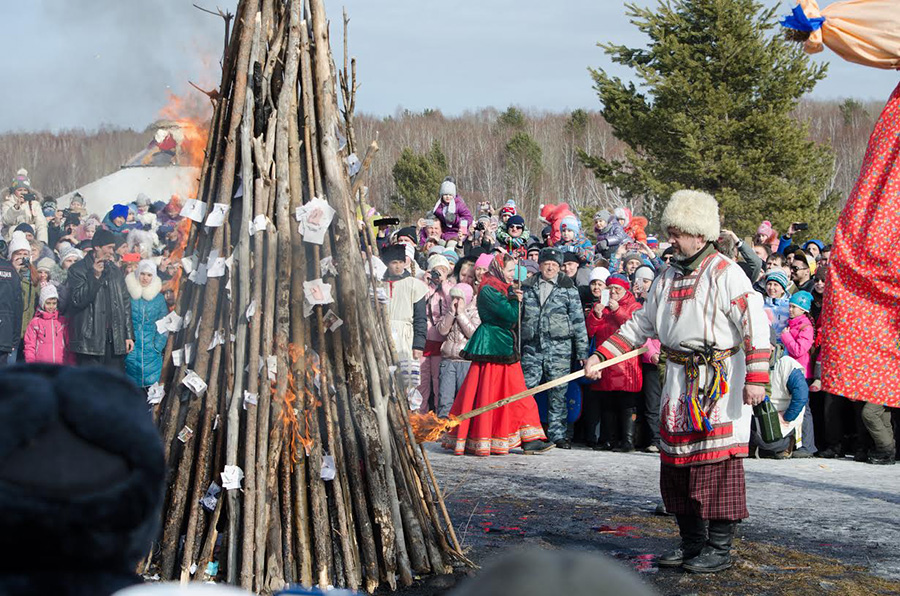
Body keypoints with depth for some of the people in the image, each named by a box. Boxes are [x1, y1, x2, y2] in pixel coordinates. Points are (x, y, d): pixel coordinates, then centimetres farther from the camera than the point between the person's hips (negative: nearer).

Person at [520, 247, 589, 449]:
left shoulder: (568, 288, 5)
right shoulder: (528, 287, 12)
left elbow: (578, 320, 3)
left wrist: (582, 351, 0)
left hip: (559, 348, -2)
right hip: (532, 347, 2)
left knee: (558, 392, -1)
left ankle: (558, 434, 6)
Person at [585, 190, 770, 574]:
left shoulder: (725, 273, -8)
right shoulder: (669, 277, 15)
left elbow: (755, 324, -13)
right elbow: (640, 326, 22)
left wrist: (755, 378, -20)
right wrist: (600, 356, 15)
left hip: (718, 382, -8)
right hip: (678, 381, 8)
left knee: (717, 464, -8)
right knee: (676, 462, 9)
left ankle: (719, 548, -2)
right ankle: (692, 543, 20)